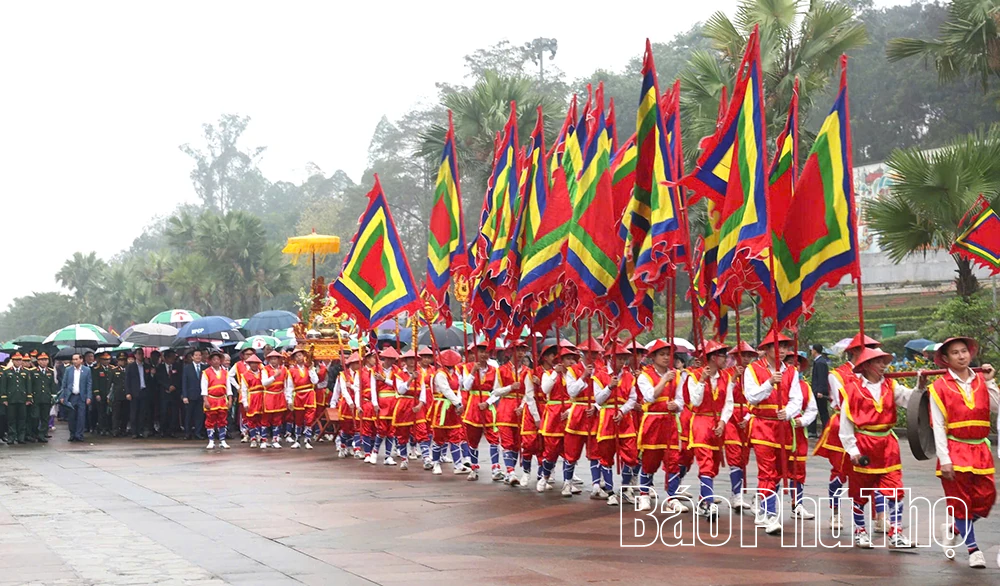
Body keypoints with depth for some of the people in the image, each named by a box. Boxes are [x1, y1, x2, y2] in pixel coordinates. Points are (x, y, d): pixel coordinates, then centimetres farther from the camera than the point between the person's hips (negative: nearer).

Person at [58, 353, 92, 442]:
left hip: (82, 397, -1)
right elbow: (64, 384, 7)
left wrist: (89, 397, -5)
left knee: (81, 417, -4)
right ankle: (72, 435, 14)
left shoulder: (87, 370, 2)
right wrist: (62, 396, 0)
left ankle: (79, 435, 2)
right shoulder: (68, 370, 6)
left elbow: (89, 385, 2)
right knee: (71, 417, 4)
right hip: (71, 397, 1)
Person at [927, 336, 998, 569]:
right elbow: (938, 426, -7)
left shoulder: (981, 381, 7)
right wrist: (944, 459, -12)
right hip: (955, 451, -4)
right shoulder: (939, 387, -4)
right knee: (961, 501, 0)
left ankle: (954, 530, 25)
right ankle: (973, 549, 12)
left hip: (980, 450, 4)